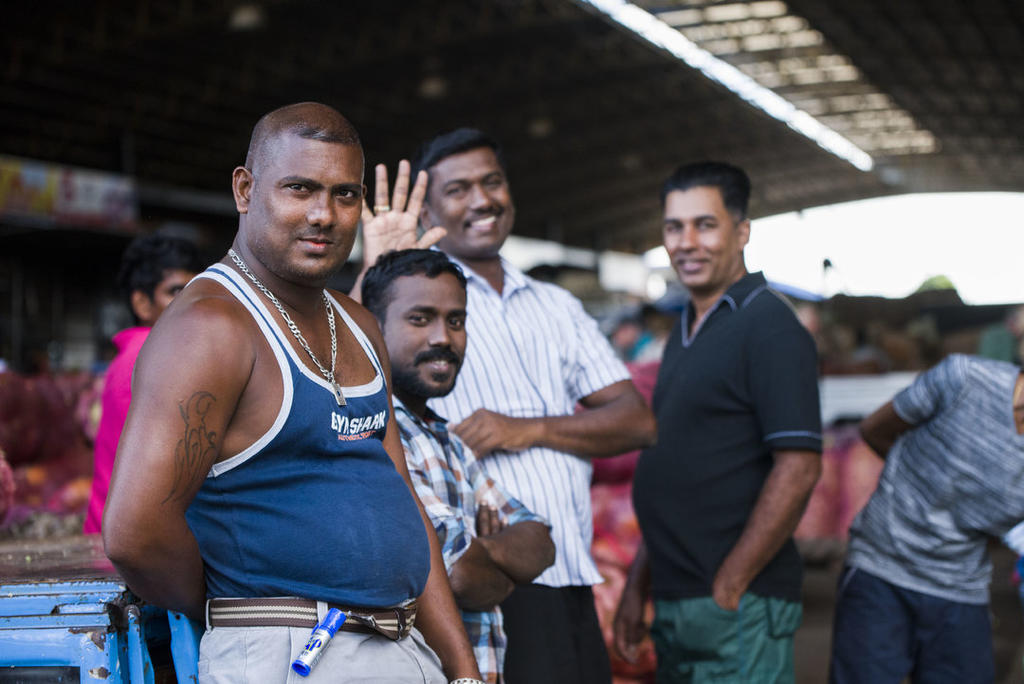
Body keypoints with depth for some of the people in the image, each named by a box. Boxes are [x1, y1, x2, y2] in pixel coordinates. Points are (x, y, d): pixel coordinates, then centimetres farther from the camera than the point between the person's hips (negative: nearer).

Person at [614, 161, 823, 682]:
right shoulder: (684, 333, 16)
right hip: (674, 609, 8)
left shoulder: (769, 327, -10)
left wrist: (727, 590, -17)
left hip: (738, 607, -8)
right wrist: (638, 586, 14)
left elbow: (798, 469, -18)